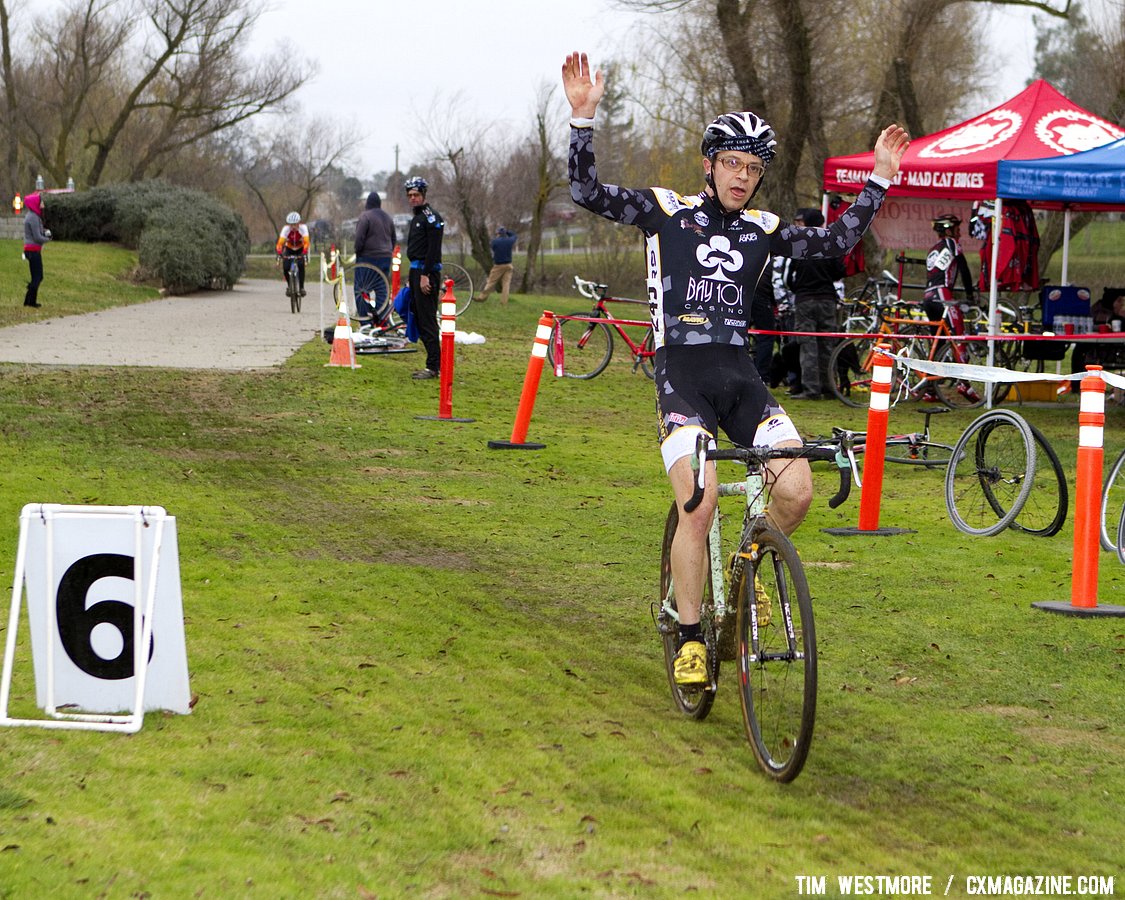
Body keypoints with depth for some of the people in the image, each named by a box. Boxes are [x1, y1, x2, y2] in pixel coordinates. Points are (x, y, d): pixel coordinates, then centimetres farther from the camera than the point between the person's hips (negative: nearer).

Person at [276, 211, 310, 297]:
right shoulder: (286, 229, -27)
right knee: (285, 267, -20)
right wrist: (279, 254, -50)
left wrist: (304, 254, -52)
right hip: (289, 248, 1)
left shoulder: (303, 228, -29)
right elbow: (280, 242, -34)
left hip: (300, 249, -1)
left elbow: (306, 242, -38)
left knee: (301, 265, -28)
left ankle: (301, 287, -18)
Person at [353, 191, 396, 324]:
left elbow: (359, 238, -15)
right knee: (383, 288, 10)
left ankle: (364, 320, -6)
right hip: (385, 257, 6)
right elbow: (394, 238, 19)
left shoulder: (365, 216, -11)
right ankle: (383, 319, 7)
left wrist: (357, 252, -2)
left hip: (368, 257, -6)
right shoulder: (388, 217, 12)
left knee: (360, 288, 0)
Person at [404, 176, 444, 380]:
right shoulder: (417, 217, 20)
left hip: (426, 272, -10)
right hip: (416, 271, 10)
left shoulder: (431, 217, -12)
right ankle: (433, 364, 13)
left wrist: (425, 276, -22)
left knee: (427, 321, -11)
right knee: (419, 319, 10)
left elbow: (433, 249, -18)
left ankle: (434, 367, -11)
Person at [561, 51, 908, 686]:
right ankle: (690, 640, -4)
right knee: (699, 508, -19)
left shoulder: (763, 231, 12)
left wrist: (880, 180, 9)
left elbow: (838, 240, 13)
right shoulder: (666, 212, 2)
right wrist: (584, 116, -16)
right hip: (682, 375, -4)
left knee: (797, 490, -15)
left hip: (741, 376, 4)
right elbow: (587, 192, -7)